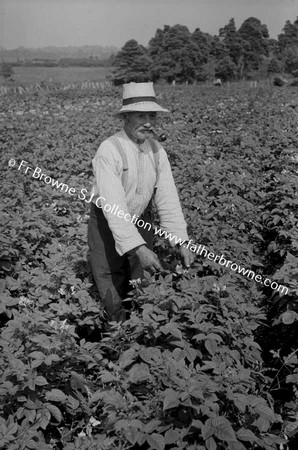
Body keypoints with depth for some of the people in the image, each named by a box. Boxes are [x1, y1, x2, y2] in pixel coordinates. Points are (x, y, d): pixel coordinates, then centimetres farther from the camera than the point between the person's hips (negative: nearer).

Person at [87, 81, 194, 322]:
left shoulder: (158, 151, -7)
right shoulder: (110, 151, -26)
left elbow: (167, 198, -9)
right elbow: (113, 205, -33)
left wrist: (182, 242, -19)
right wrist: (137, 248, -41)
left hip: (141, 221, 5)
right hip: (108, 223, -5)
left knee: (142, 282, 13)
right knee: (112, 283, 5)